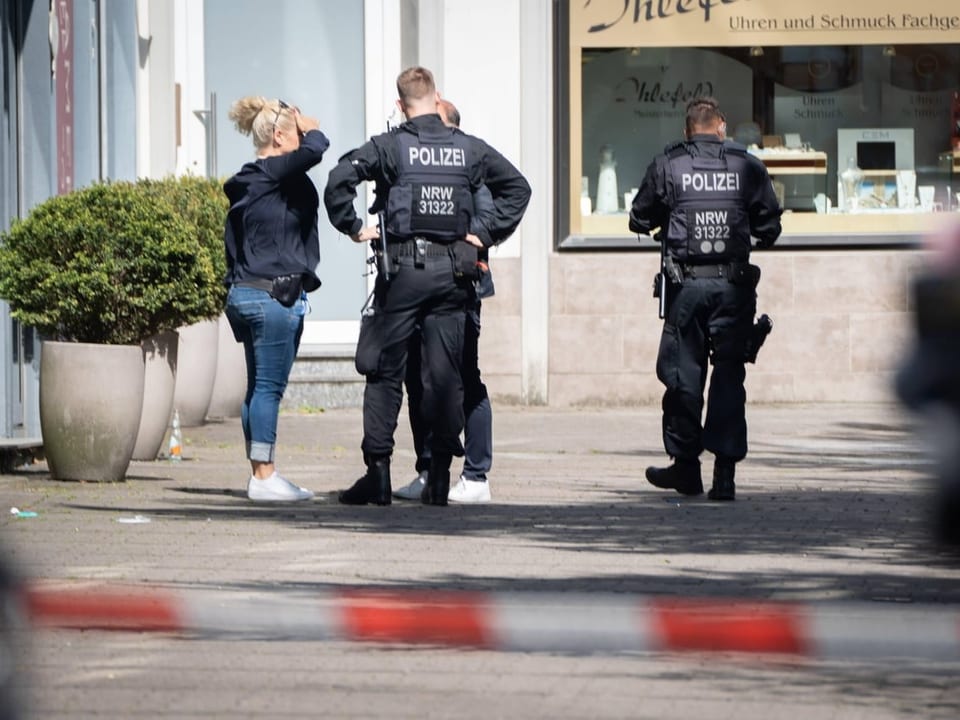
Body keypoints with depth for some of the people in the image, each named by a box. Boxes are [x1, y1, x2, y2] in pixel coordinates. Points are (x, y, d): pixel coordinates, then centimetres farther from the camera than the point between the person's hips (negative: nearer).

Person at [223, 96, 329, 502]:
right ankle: (264, 477, -5)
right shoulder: (271, 175, -13)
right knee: (269, 387, -6)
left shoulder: (247, 182, 15)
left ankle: (259, 474, 16)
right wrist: (307, 126, -3)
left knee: (259, 387, 12)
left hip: (245, 292, 10)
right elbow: (315, 147, -25)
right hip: (274, 294, -10)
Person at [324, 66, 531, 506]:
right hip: (452, 271, 3)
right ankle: (439, 477, 4)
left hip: (403, 268, -3)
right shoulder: (469, 148, 6)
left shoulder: (389, 147, -5)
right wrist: (486, 234, 12)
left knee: (385, 371, 3)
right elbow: (517, 187, 13)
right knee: (445, 373, 5)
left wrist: (351, 227, -4)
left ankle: (378, 471, -2)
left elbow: (339, 179, -17)